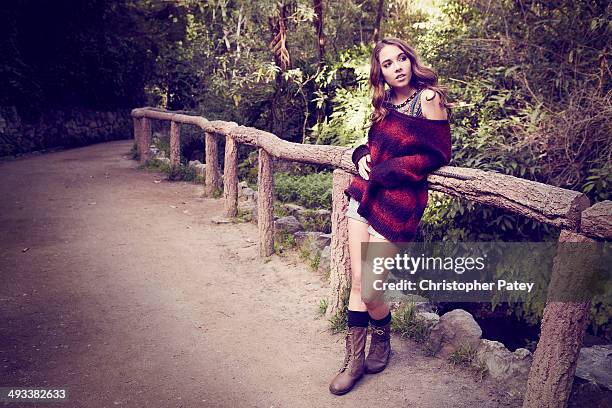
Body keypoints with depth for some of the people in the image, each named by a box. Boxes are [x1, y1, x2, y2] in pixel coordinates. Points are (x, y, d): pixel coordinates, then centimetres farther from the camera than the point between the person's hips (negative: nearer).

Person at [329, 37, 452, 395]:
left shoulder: (428, 98, -8)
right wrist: (362, 156, 0)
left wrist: (387, 170, -11)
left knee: (370, 292, -5)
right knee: (358, 283, 6)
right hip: (365, 194, 6)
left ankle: (382, 342, 28)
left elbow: (438, 155, -10)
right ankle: (354, 360, 19)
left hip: (397, 203, -6)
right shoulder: (385, 103, 13)